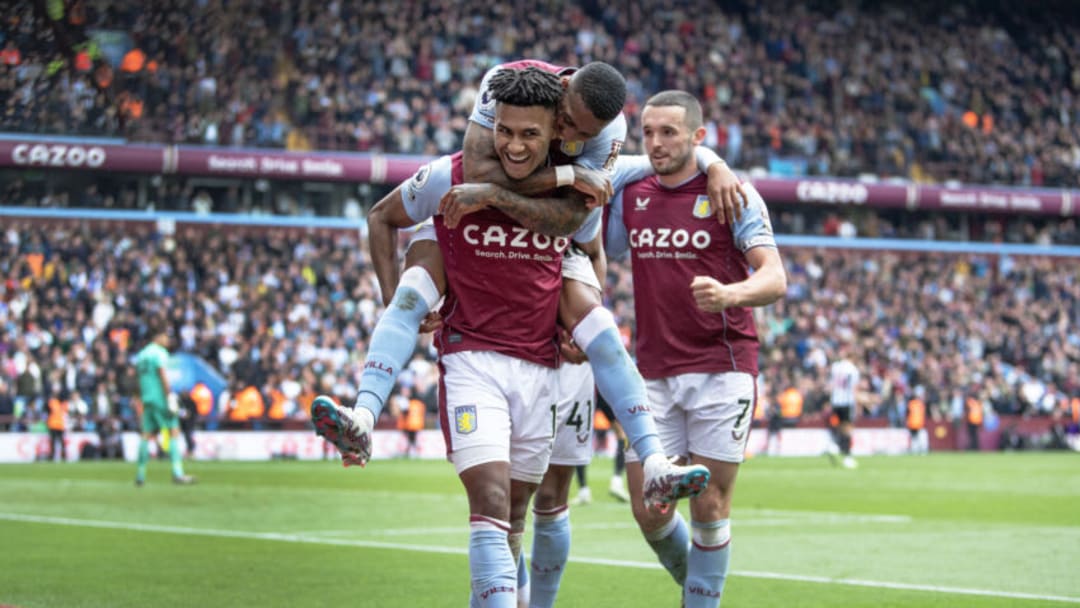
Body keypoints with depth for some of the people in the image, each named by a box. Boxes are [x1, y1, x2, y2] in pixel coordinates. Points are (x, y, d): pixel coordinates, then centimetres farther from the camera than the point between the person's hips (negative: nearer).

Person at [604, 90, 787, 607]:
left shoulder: (732, 194, -5)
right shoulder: (630, 193, 9)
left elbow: (774, 278, -16)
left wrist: (729, 293, -36)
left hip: (721, 370, -4)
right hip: (654, 373, 4)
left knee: (709, 506, -2)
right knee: (648, 510, 1)